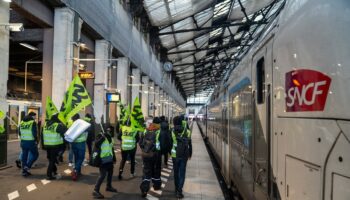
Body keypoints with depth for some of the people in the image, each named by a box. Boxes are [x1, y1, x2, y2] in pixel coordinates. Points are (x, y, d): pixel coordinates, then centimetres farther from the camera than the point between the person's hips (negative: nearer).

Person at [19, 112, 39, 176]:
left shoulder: (22, 122, 10)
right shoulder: (33, 122, -12)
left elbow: (20, 133, 16)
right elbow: (34, 133, -16)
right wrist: (36, 140, -5)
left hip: (23, 142, 7)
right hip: (31, 142, -7)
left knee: (24, 156, 14)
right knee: (35, 154, 8)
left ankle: (24, 171, 20)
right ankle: (27, 166, -5)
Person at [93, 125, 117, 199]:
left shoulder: (110, 138, 12)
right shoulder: (100, 136, -11)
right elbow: (96, 144, -28)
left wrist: (114, 158, 21)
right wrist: (103, 137, -33)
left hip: (109, 159, 8)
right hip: (103, 159, -8)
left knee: (110, 173, 19)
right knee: (103, 175, -11)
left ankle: (109, 186, 38)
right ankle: (96, 190, -4)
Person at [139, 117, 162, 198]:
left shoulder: (145, 131, 1)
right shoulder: (159, 132, -12)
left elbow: (140, 142, 6)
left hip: (145, 155, 2)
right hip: (156, 154, -2)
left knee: (146, 172, 7)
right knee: (156, 170, 18)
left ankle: (144, 189, -3)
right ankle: (156, 185, 35)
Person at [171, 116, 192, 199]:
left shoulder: (172, 132, -6)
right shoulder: (187, 131, -3)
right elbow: (190, 144, 3)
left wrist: (169, 152, 15)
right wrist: (190, 154, 14)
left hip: (175, 155, 1)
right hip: (184, 155, 0)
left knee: (176, 172, 16)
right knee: (182, 173, 4)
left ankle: (177, 189, 27)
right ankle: (179, 191, -6)